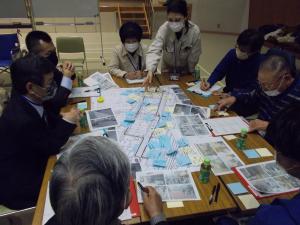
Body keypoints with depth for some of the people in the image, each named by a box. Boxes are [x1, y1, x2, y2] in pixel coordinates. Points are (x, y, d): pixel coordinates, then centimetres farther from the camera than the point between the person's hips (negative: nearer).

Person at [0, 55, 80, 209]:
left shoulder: (25, 99, -11)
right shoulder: (21, 120, -35)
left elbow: (48, 119, 7)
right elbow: (51, 146, -21)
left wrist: (64, 120, -12)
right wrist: (67, 122, -14)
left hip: (31, 159, 7)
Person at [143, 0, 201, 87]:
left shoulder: (194, 31, -26)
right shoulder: (164, 29, -26)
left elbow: (193, 58, -16)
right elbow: (154, 50, -36)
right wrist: (150, 70, -54)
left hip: (186, 72, 0)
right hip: (168, 70, 1)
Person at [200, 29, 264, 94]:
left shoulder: (259, 61, -21)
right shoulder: (232, 53, -8)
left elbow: (253, 88, -20)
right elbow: (219, 70, -2)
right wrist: (209, 83, -20)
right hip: (229, 91, 3)